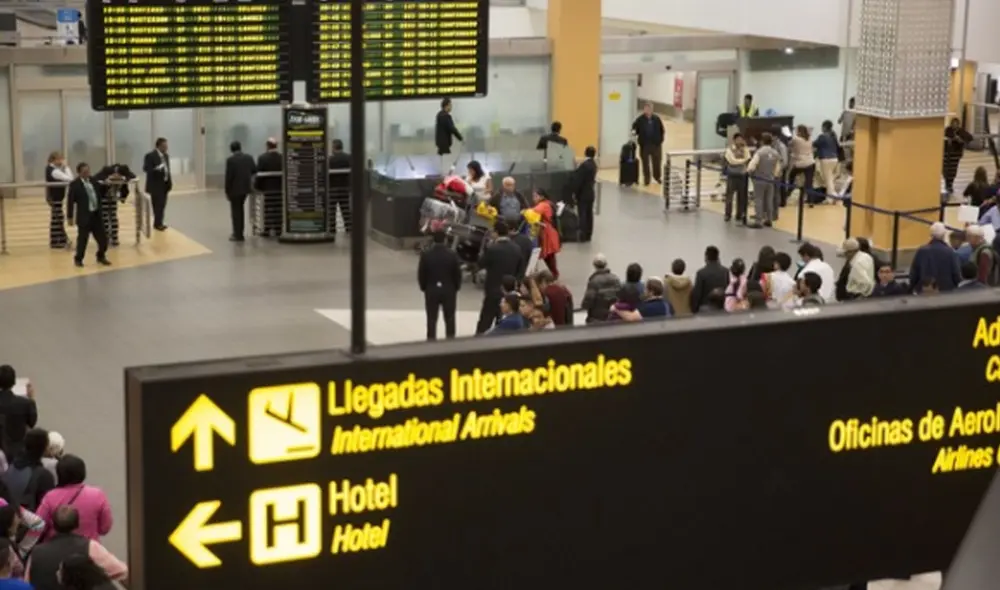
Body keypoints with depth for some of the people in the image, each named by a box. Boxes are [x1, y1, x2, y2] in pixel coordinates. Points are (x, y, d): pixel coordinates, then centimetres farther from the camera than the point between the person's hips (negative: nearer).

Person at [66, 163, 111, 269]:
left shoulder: (93, 181, 8)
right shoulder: (75, 184, -11)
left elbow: (98, 195, 23)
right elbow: (70, 201, -10)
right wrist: (70, 217, -11)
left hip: (96, 214, 6)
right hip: (84, 216, -6)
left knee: (102, 237, 11)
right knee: (82, 238, 1)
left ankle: (101, 257, 30)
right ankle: (78, 259, 18)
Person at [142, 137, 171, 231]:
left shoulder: (165, 156, 13)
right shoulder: (150, 156, -11)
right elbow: (146, 169, -16)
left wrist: (170, 181, 11)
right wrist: (158, 169, -28)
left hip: (165, 184, 7)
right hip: (156, 185, -7)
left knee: (162, 205, 7)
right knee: (158, 205, -8)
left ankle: (159, 223, 13)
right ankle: (157, 224, -2)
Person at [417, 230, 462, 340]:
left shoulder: (426, 254, -10)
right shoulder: (452, 254, -12)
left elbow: (421, 274, -4)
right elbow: (457, 273, -5)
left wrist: (424, 287, 12)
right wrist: (456, 287, 10)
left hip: (431, 290, 0)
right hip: (449, 290, 0)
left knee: (431, 319, 7)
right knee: (449, 319, 10)